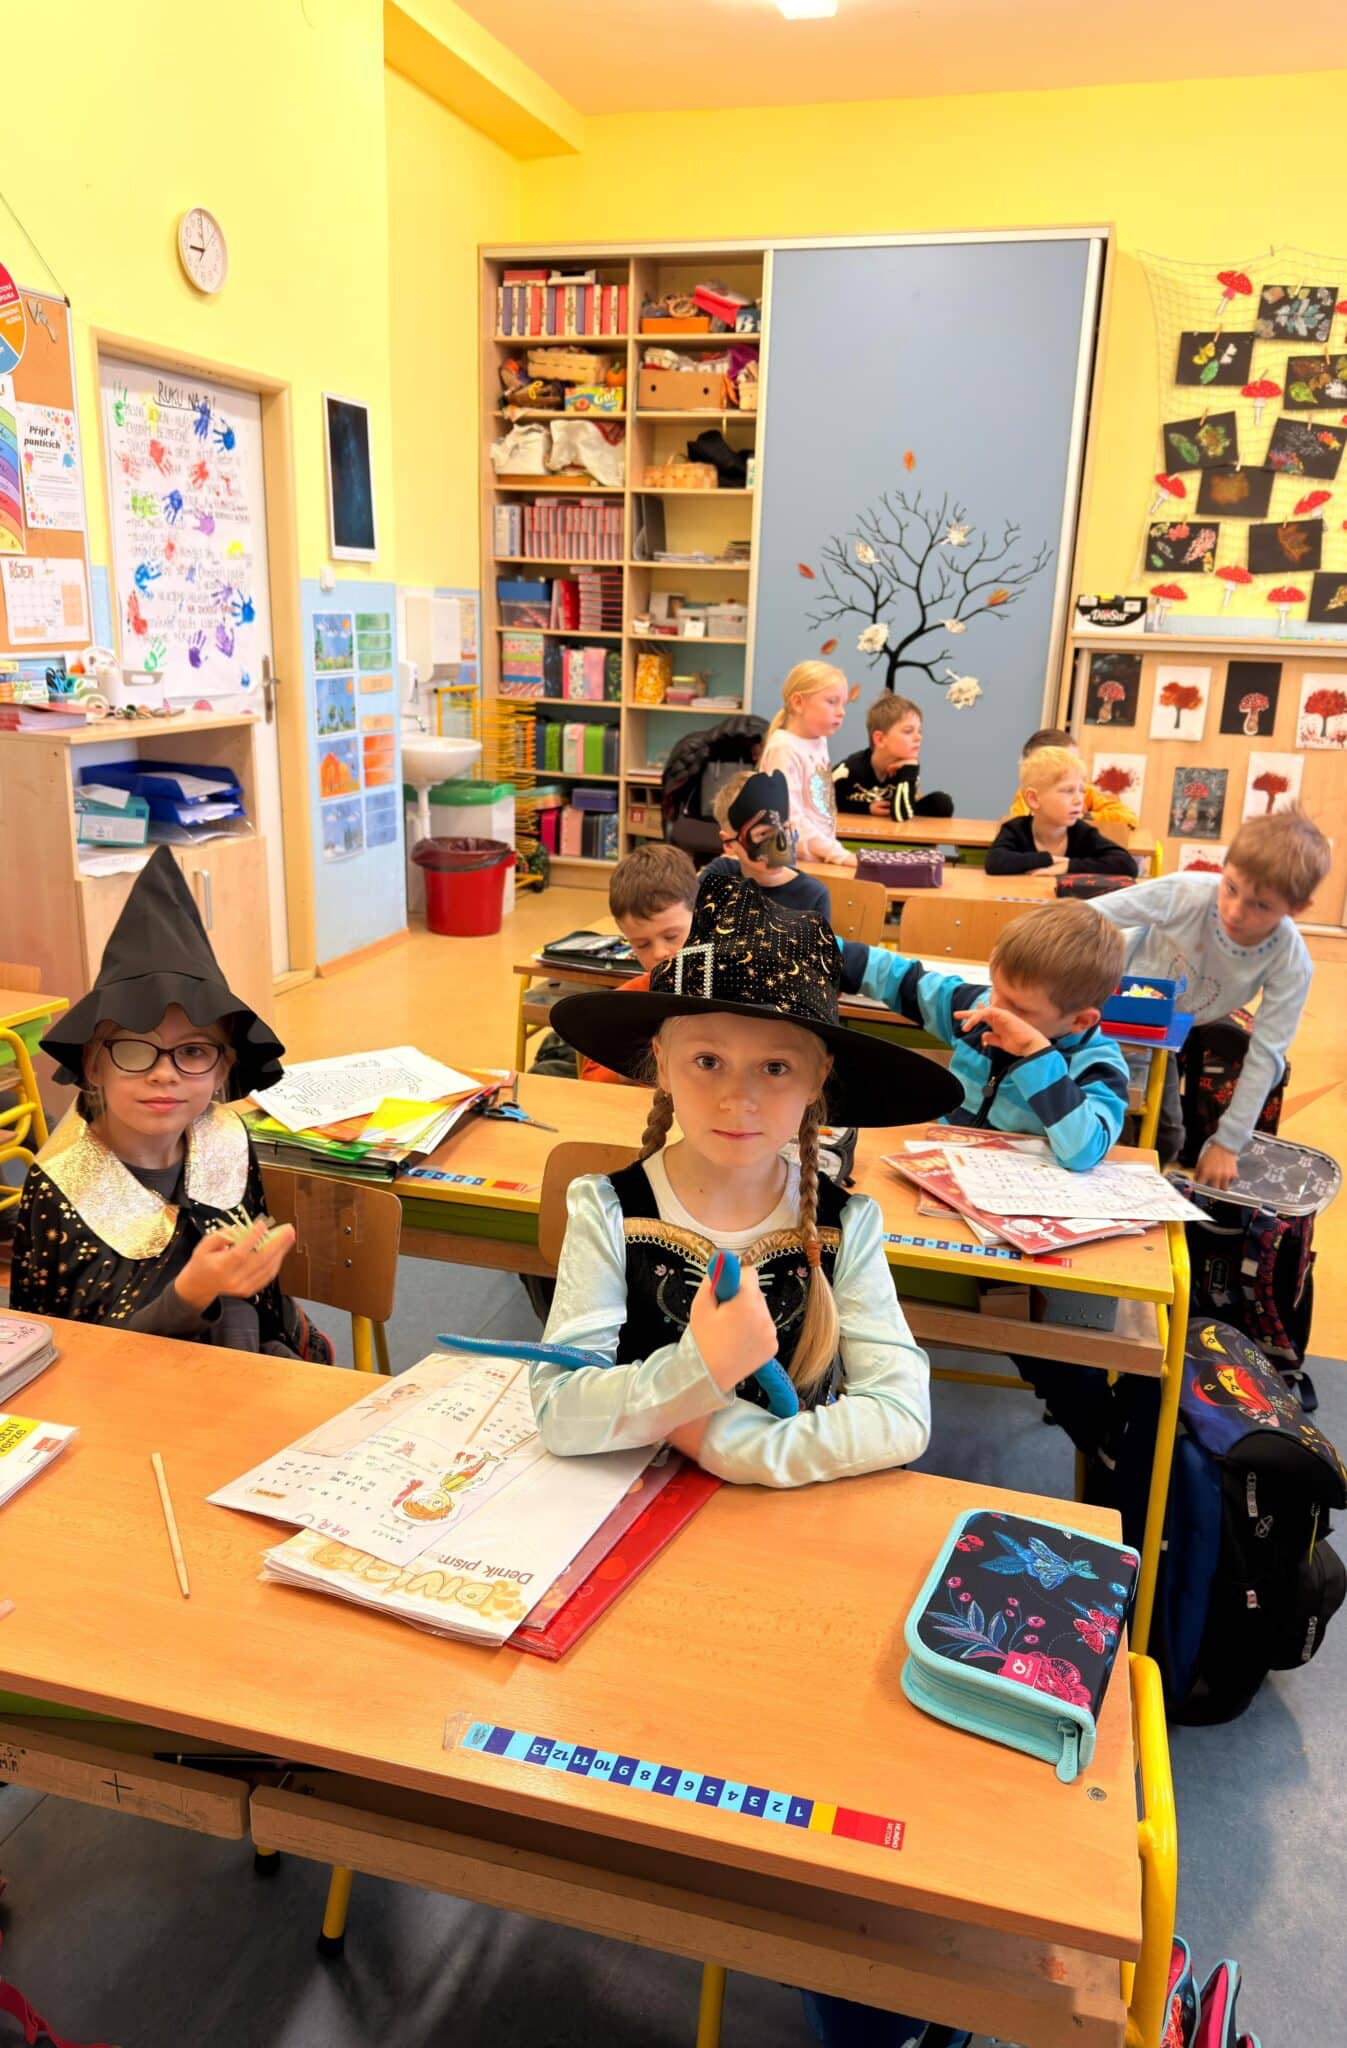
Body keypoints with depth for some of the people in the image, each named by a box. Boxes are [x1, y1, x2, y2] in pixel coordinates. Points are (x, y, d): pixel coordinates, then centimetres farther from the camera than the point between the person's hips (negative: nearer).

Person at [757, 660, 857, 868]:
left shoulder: (819, 743, 14)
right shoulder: (784, 749, -12)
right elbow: (789, 817, -20)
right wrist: (836, 853, -21)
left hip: (820, 857, 8)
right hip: (794, 860, -8)